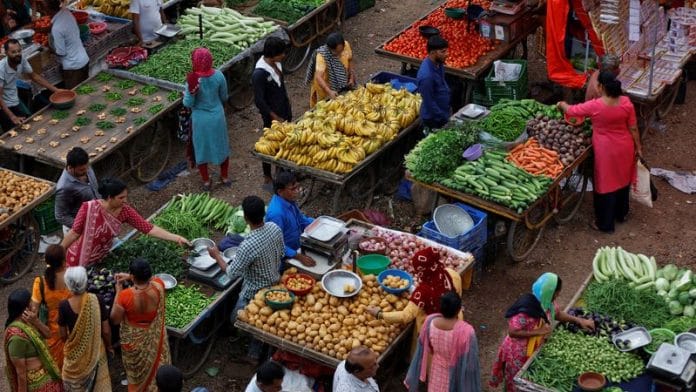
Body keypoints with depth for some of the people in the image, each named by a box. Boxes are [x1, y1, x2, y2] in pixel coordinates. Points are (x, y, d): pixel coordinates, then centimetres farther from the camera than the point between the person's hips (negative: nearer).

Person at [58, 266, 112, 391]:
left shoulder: (64, 305, -21)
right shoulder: (96, 300, -20)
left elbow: (63, 335, -9)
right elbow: (106, 330, -12)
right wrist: (109, 346, 7)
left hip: (75, 352, 0)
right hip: (95, 351, 0)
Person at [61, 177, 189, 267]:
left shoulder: (125, 211, -17)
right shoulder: (89, 208, -30)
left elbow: (149, 228, -18)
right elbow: (74, 233, -20)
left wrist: (177, 238, -24)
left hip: (100, 259, 4)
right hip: (78, 259, -4)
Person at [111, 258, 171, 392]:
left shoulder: (125, 296, -34)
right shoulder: (158, 287, -26)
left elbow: (115, 320, -17)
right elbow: (151, 278, 1)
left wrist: (118, 291, -15)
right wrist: (129, 277, -6)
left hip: (134, 340, -2)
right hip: (154, 338, 2)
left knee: (136, 372, 26)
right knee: (155, 366, 29)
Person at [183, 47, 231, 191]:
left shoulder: (193, 80, -23)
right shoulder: (218, 75, -14)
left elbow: (188, 104, -15)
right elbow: (224, 97, 2)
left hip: (200, 119, -2)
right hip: (217, 116, 3)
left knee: (202, 149, 17)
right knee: (221, 146, 22)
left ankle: (206, 181, 30)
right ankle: (224, 177, 38)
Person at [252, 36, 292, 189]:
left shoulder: (276, 64, -3)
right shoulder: (259, 74, -28)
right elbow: (259, 101, -24)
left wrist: (288, 112, 16)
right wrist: (276, 118, -18)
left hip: (284, 112, 8)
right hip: (272, 117, -8)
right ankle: (267, 179, 24)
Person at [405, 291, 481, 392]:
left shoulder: (430, 322, -24)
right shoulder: (466, 331, -37)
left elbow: (425, 351, -7)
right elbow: (468, 361, -24)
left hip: (436, 372, 4)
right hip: (456, 377, -4)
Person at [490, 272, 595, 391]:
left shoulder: (547, 302, -9)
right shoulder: (526, 310, -35)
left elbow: (557, 313, 11)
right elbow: (512, 332, -32)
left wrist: (579, 320, 1)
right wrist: (538, 331, -31)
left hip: (533, 350, 7)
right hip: (518, 354, -7)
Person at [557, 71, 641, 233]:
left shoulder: (594, 106, -23)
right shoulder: (626, 102, -12)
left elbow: (571, 111, -6)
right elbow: (633, 128, -4)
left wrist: (562, 104, 16)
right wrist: (638, 147, 10)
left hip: (606, 151, -4)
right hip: (625, 147, 4)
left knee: (606, 184, 10)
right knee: (622, 179, 24)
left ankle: (605, 224, 21)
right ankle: (621, 214, 44)